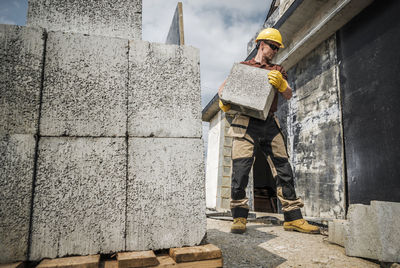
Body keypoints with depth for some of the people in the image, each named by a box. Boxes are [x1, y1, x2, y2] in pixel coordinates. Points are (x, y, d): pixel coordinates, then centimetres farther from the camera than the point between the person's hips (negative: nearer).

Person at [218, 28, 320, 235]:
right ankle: (239, 218, 1)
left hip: (270, 124, 4)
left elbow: (288, 95, 10)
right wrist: (223, 101, -9)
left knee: (284, 170, 1)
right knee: (240, 170, -9)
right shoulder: (243, 67, 17)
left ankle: (293, 218, 9)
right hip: (247, 123, -3)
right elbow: (223, 87, 14)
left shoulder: (277, 70, 23)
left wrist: (280, 83, -13)